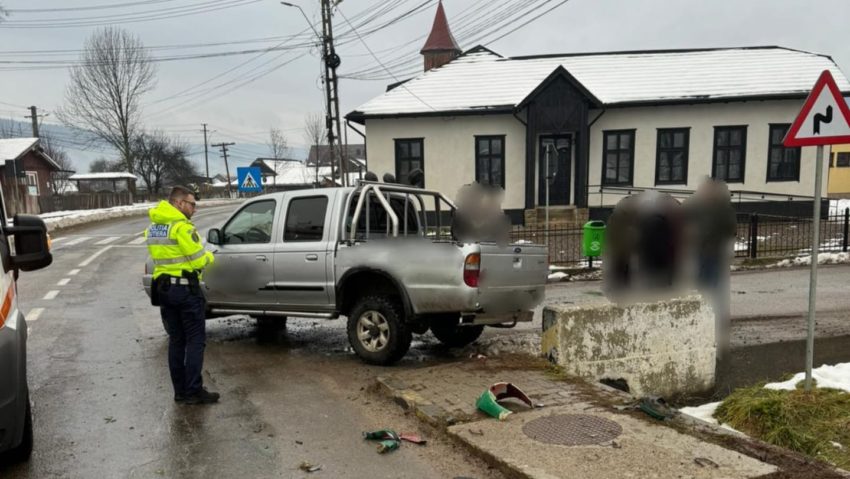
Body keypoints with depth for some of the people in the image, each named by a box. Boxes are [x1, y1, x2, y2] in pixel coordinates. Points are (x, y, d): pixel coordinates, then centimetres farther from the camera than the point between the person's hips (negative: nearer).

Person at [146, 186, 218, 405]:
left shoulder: (152, 228, 12)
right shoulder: (182, 227, -16)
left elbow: (165, 255, 12)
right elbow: (199, 261, -16)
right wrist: (209, 256, 5)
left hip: (163, 288, 8)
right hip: (186, 288, -8)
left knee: (176, 341, 13)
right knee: (195, 340, 0)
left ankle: (180, 391, 17)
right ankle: (193, 391, 0)